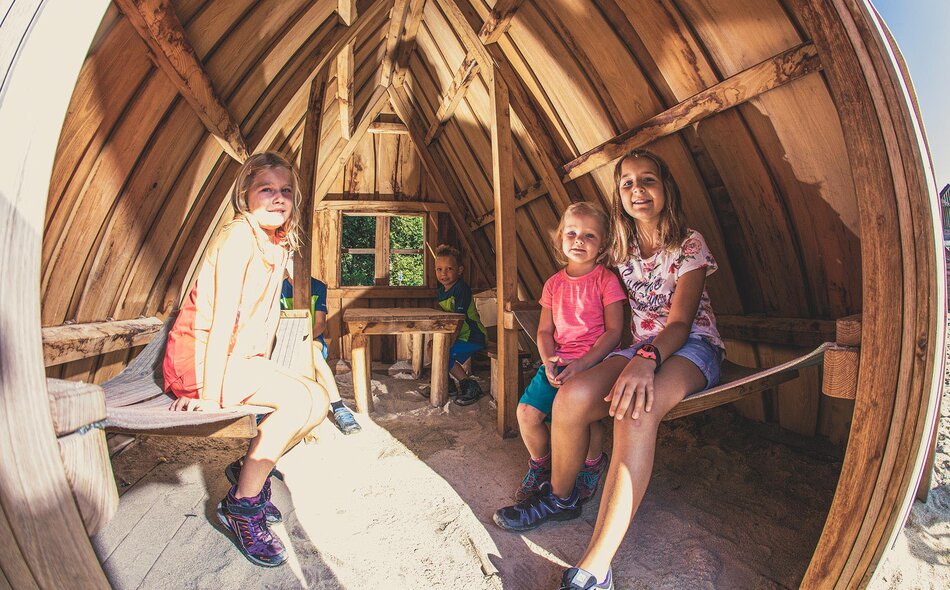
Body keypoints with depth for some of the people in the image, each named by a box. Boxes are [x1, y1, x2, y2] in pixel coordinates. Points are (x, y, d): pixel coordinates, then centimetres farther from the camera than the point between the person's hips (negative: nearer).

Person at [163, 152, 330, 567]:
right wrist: (210, 394, -23)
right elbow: (223, 316, -23)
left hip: (240, 358, 8)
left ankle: (249, 468, 17)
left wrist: (261, 370, 3)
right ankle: (240, 505, -5)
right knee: (297, 399, -24)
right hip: (199, 356, -8)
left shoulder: (279, 244, 8)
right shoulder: (239, 236, -18)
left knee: (318, 401, -2)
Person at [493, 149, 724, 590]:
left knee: (636, 409, -39)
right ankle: (560, 497, 1)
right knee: (572, 396, -28)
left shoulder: (689, 244, -5)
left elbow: (680, 322, -18)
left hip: (691, 346, -4)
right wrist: (637, 357, -4)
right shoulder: (621, 249, 10)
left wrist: (647, 359, -38)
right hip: (642, 349, 4)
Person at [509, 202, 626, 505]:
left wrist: (583, 363, -21)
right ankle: (540, 463, 21)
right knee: (527, 411, -11)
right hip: (558, 362, 4)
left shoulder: (606, 280, -3)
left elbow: (613, 331, -9)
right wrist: (549, 361, -10)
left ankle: (593, 464, 10)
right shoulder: (554, 283, 10)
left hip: (595, 361, -4)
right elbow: (544, 330, 9)